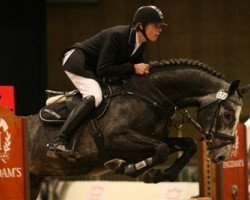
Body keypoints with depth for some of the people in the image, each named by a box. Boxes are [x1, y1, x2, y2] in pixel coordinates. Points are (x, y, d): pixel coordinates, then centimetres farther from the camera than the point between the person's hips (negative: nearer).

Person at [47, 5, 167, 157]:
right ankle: (59, 142, -35)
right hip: (77, 60, -9)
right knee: (95, 96, -29)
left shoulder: (141, 44, -5)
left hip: (91, 68, 9)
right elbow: (103, 70, -32)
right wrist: (133, 68, -33)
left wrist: (143, 69, -15)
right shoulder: (117, 36, -30)